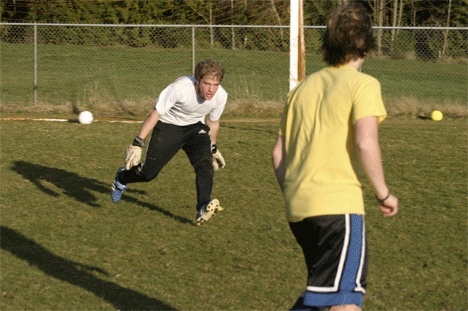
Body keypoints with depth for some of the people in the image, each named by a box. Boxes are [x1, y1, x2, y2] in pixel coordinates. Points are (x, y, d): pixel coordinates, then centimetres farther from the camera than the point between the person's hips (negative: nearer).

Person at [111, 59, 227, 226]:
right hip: (168, 126, -3)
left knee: (205, 162, -26)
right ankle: (122, 178, 34)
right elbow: (155, 113, -25)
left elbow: (213, 123, 3)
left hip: (195, 127, 3)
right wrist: (137, 143, -27)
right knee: (149, 173, 0)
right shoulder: (180, 87, -34)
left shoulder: (221, 96, -19)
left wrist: (213, 148, 16)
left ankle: (203, 209, -31)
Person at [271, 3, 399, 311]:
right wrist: (383, 193, -6)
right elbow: (365, 143, -17)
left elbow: (278, 153, 17)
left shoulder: (304, 86, 17)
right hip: (338, 204, -7)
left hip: (297, 206, 7)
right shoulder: (363, 84, -3)